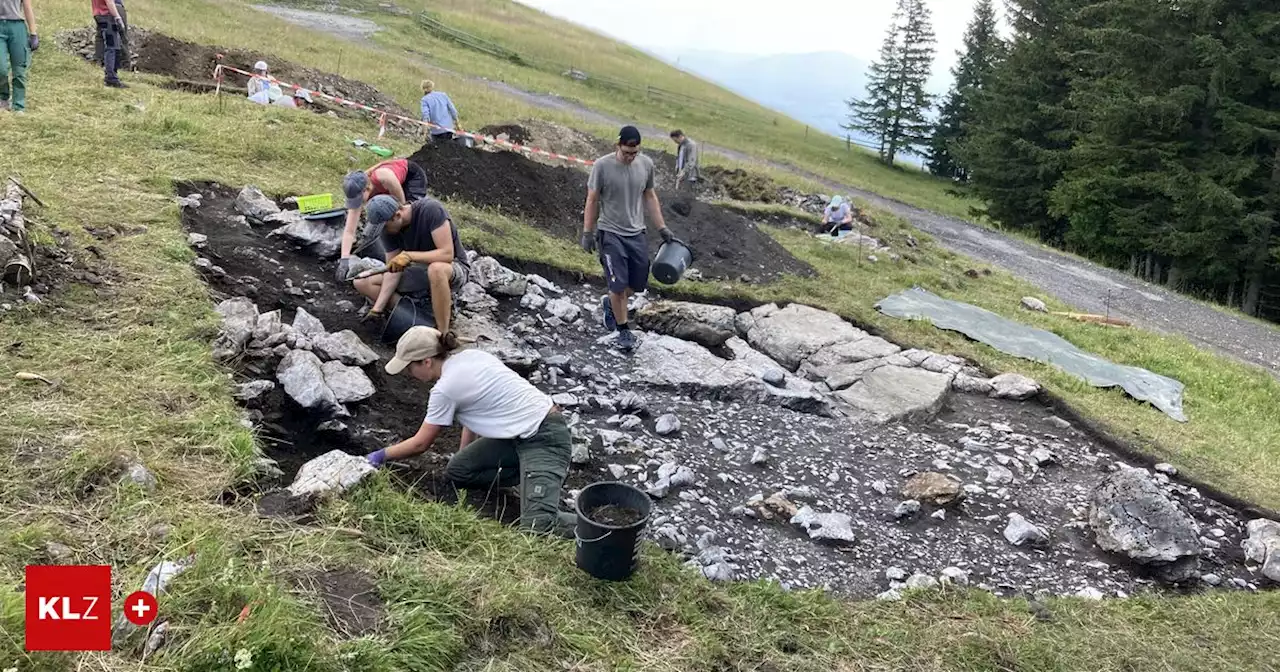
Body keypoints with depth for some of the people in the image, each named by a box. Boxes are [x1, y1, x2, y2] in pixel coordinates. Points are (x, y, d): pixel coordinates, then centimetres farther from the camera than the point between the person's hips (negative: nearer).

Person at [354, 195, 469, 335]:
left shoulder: (431, 209, -25)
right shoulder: (389, 231, -8)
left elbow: (447, 254, -29)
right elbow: (393, 270, -8)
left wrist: (409, 256, -36)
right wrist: (377, 309, -18)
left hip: (454, 267, -6)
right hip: (421, 270, 7)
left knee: (436, 269, -43)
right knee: (362, 283, -4)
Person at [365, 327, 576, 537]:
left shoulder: (444, 390, -15)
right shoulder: (471, 356, 7)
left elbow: (420, 444, -1)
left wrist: (381, 456, 14)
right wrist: (464, 454, 25)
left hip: (546, 438, -10)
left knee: (538, 526, -23)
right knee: (457, 472, 9)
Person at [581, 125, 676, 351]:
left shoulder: (646, 164, -1)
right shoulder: (602, 166, -13)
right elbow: (592, 201, -5)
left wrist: (663, 229, 9)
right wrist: (587, 233, -6)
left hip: (637, 233, 4)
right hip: (611, 233, -4)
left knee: (638, 284, 10)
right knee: (619, 284, -6)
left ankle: (609, 304, 39)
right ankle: (624, 330, 12)